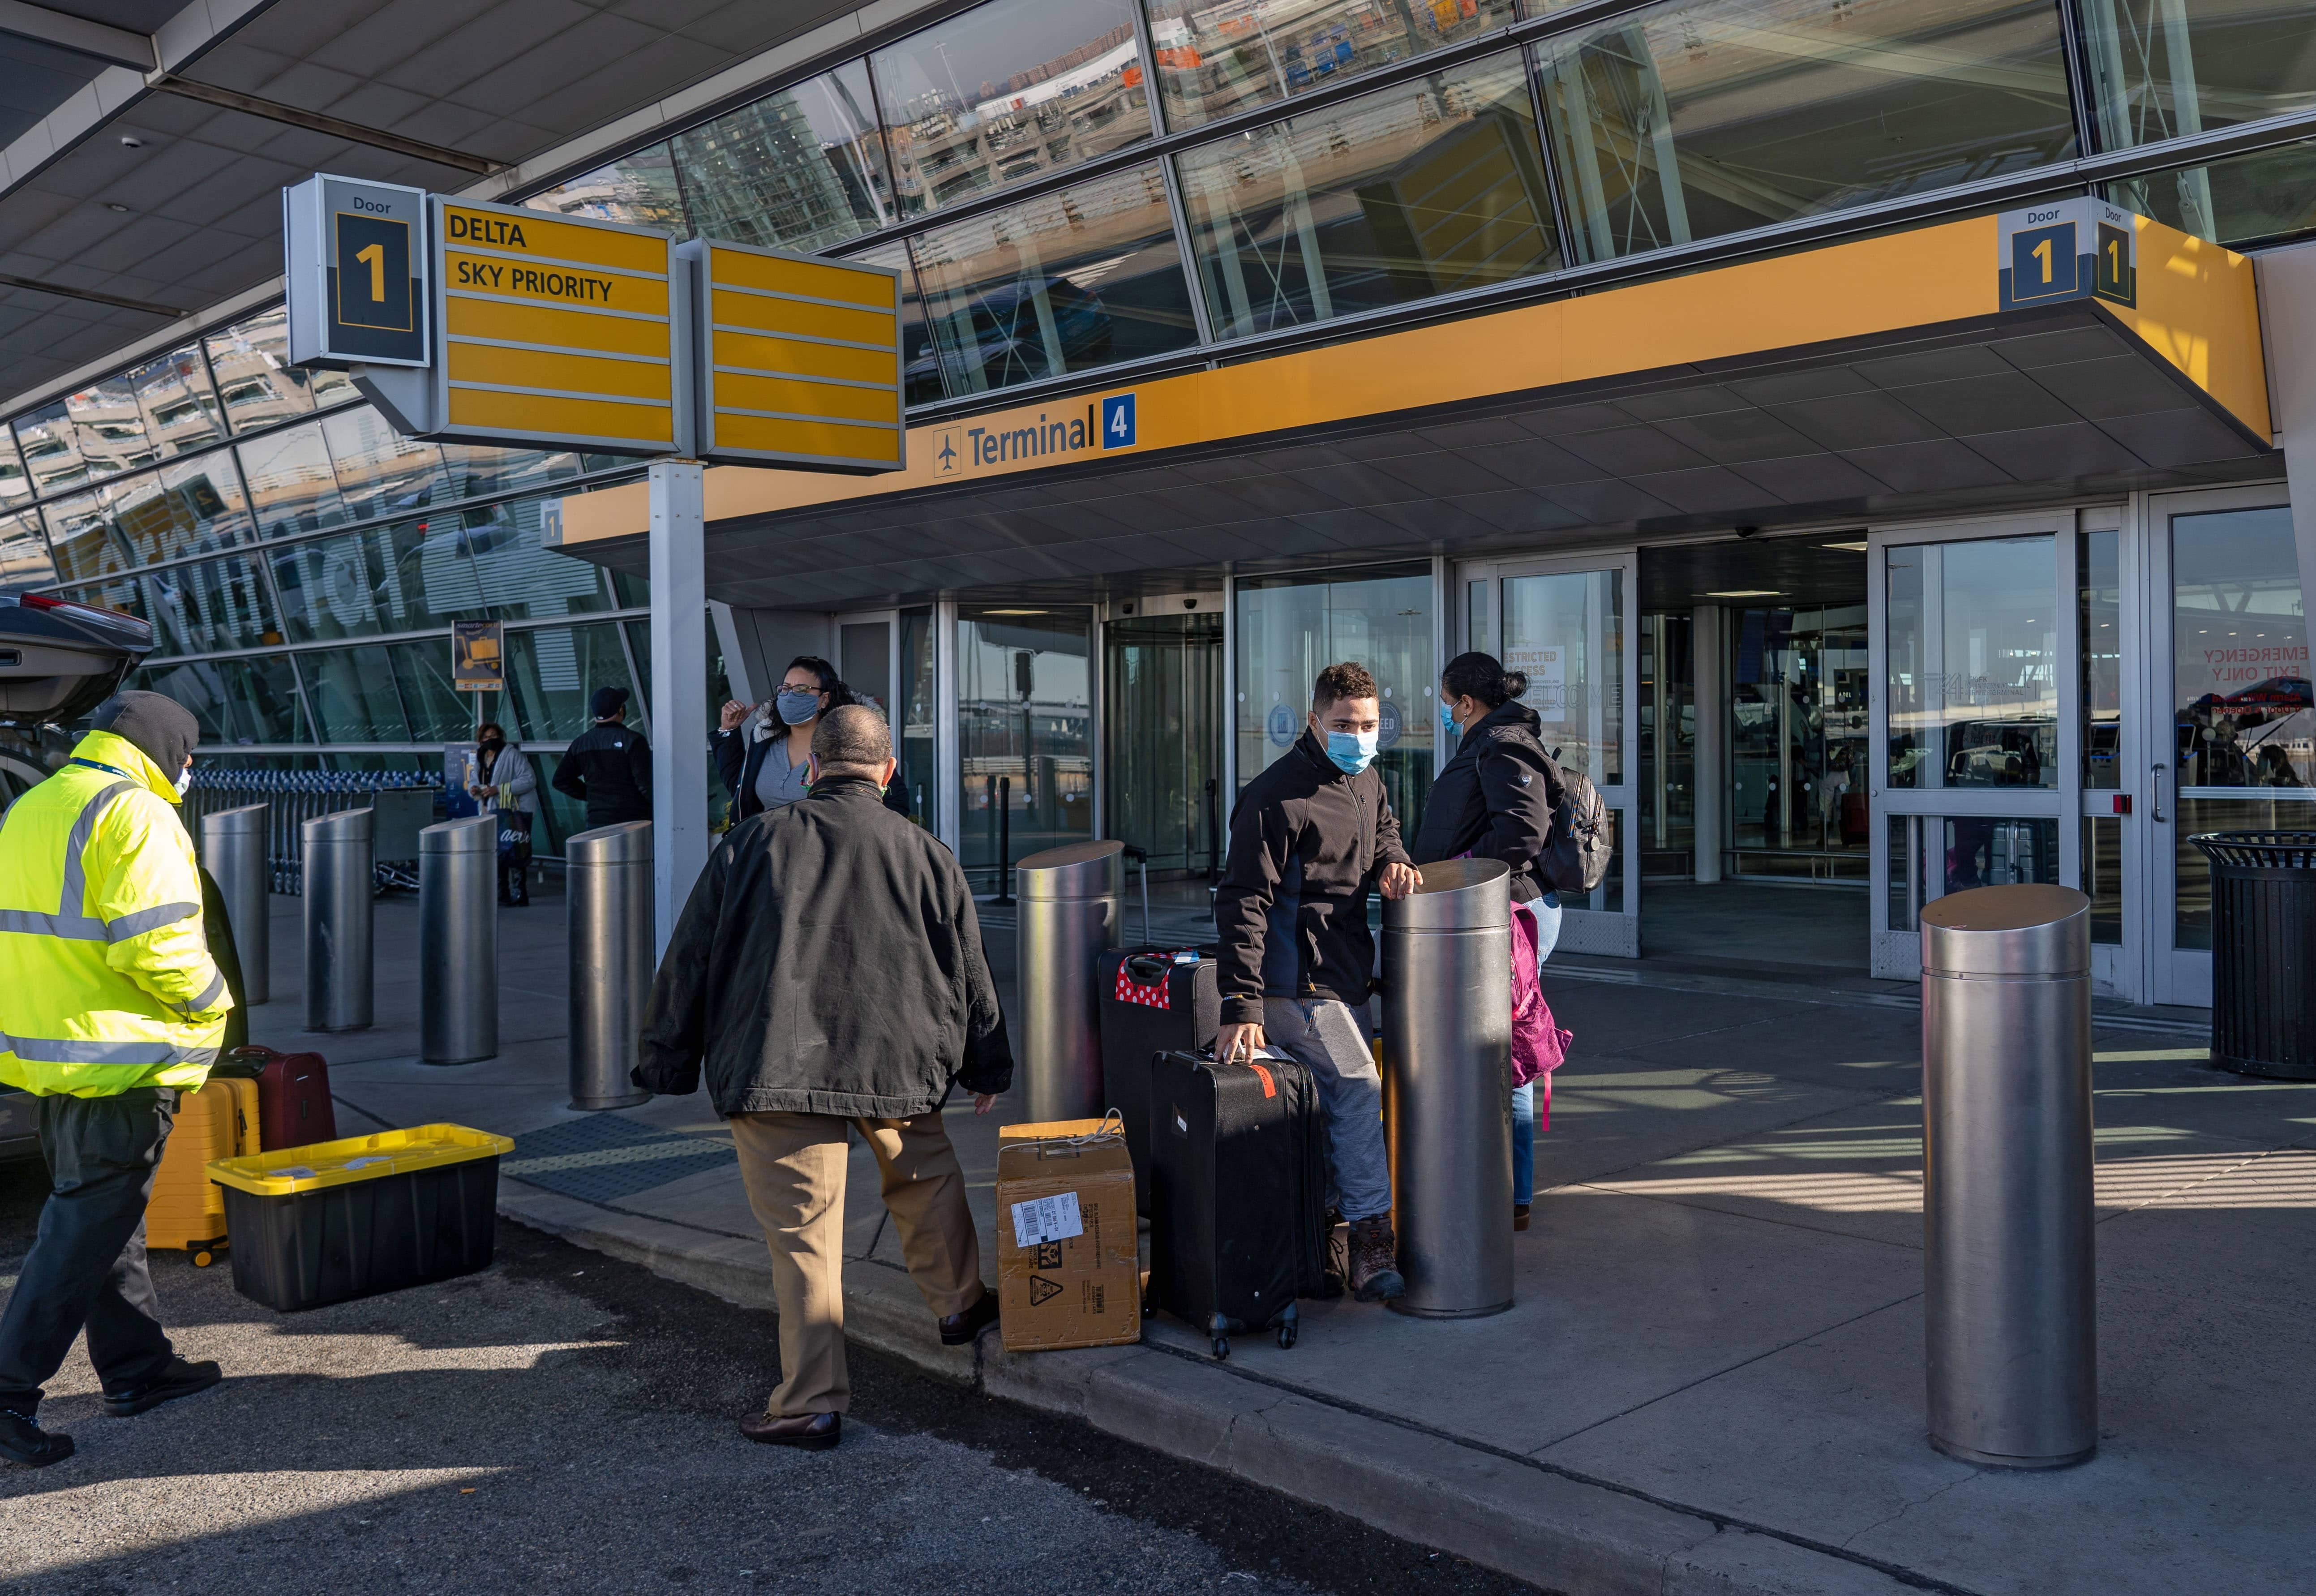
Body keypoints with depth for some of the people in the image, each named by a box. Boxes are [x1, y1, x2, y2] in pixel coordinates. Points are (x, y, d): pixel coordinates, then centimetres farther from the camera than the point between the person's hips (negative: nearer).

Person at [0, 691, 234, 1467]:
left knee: (100, 1217, 17)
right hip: (116, 1059, -10)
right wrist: (210, 999, -8)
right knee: (85, 1231, -2)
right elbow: (156, 946, -24)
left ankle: (138, 1366, 28)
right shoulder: (135, 815, -16)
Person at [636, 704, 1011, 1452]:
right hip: (899, 1062, 2)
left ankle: (811, 1403, 7)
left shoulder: (751, 842, 2)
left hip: (772, 1072, -2)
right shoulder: (924, 853, 6)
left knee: (802, 1233, 2)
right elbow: (969, 973, 13)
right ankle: (961, 1304, 42)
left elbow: (690, 959, 4)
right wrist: (989, 1069, 26)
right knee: (926, 1177, 26)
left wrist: (669, 1064, 12)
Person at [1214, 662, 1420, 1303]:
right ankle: (1372, 1242, -8)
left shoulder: (1365, 782, 11)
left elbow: (1382, 835, 28)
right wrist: (1241, 1003, -25)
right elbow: (1243, 901, -19)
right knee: (1358, 1084, -14)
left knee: (1332, 1103, 12)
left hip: (1342, 972, 9)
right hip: (1294, 978, -9)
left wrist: (1392, 863, 1)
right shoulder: (1276, 796, -16)